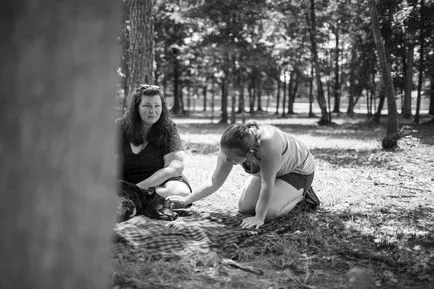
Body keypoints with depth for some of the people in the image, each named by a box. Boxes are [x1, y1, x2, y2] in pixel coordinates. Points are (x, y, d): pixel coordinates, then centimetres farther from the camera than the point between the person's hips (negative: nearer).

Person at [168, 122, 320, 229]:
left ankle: (302, 193, 4)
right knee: (244, 207, -3)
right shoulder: (229, 149, -26)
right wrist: (186, 200, -19)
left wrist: (259, 218, -32)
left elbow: (267, 184, -37)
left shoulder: (267, 141, -46)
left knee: (271, 211, -23)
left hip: (298, 169, -6)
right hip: (265, 170, 6)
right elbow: (214, 183, -14)